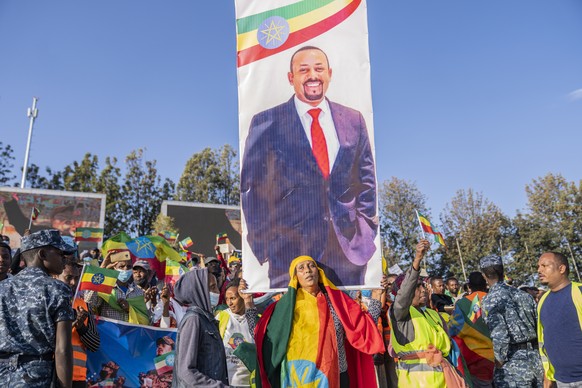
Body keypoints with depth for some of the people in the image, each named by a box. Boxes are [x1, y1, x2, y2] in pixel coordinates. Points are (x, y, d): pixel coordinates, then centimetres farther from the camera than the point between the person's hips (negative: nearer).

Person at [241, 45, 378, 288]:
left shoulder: (353, 120, 8)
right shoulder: (266, 123, -1)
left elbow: (366, 178, 13)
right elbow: (250, 187, 1)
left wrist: (367, 231, 6)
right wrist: (261, 244, -3)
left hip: (350, 248, 3)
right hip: (291, 251, -3)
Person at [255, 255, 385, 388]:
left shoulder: (337, 298, 3)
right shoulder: (287, 304, -2)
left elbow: (362, 326, 5)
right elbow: (261, 333, -6)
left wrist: (376, 298, 2)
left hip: (337, 376, 3)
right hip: (300, 377, -2)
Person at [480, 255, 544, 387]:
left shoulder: (490, 300, -11)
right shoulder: (523, 295, 7)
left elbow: (499, 336, -19)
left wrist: (499, 361, -7)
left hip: (513, 363, -6)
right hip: (536, 358, 6)